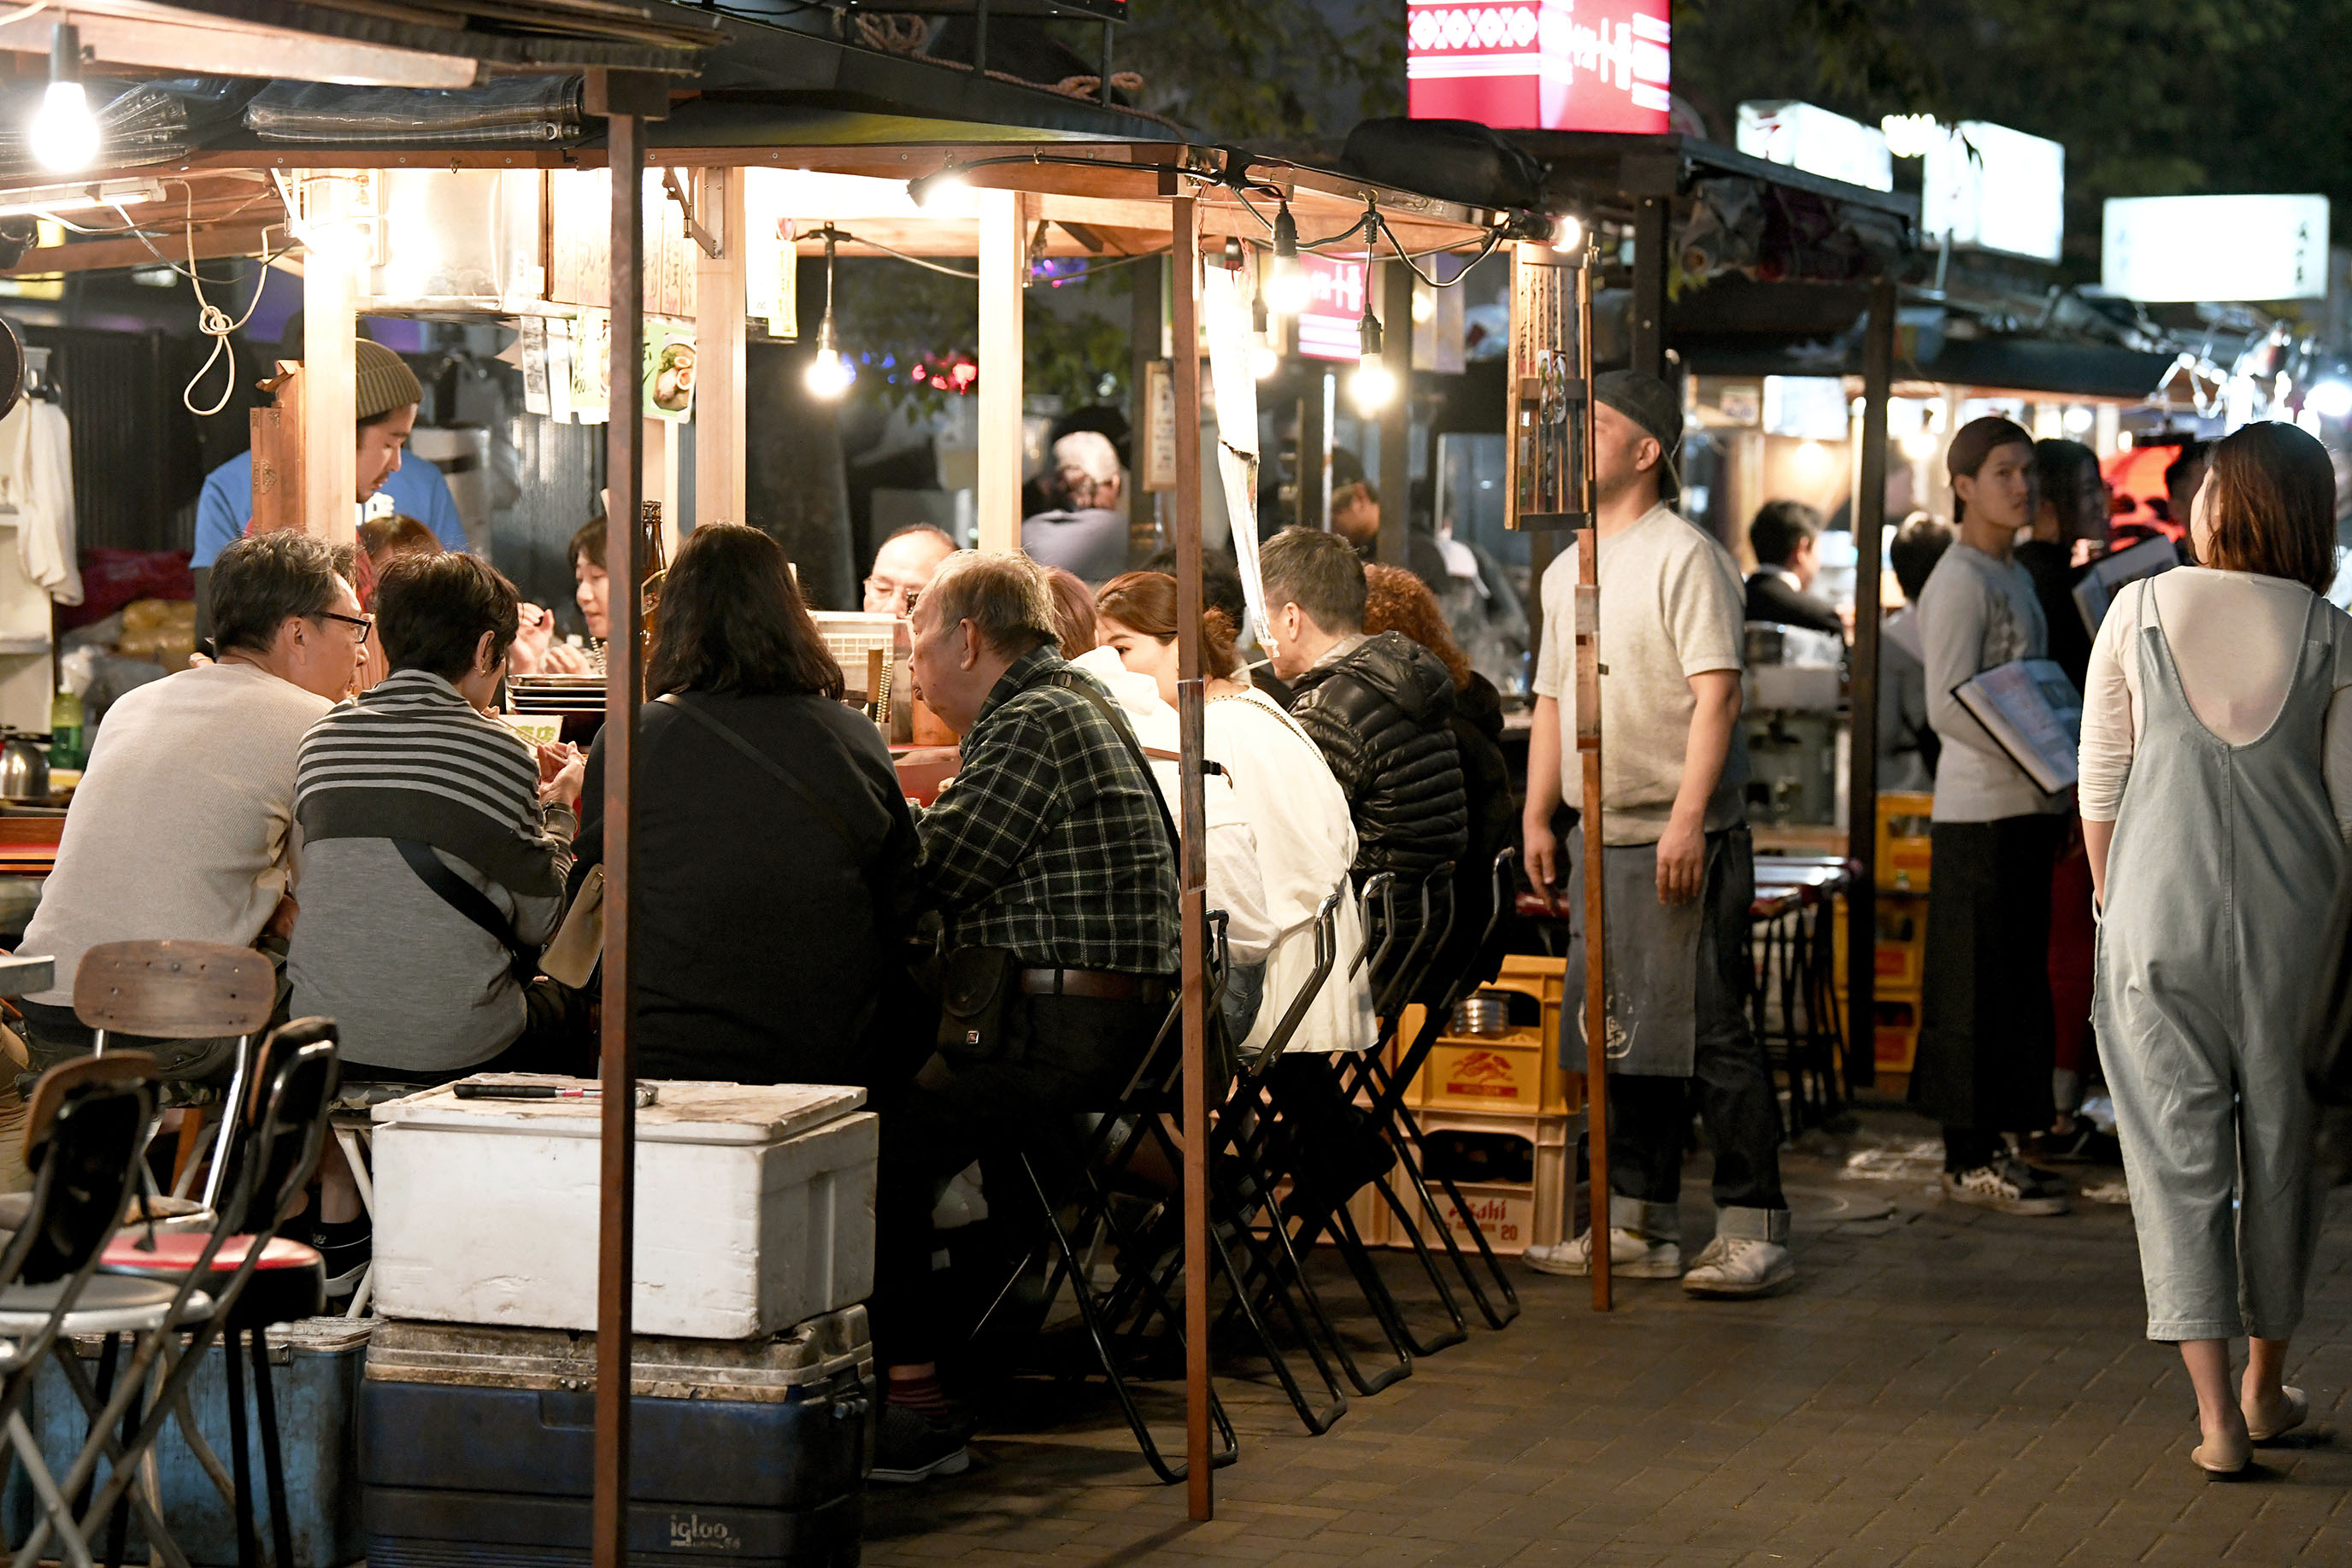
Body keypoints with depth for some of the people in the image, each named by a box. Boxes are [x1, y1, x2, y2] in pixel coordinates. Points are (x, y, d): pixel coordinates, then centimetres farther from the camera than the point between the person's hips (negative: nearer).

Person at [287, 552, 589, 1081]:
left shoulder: (321, 739, 5)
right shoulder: (498, 751, -9)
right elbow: (539, 921, -1)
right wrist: (559, 808, 16)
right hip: (453, 1052, -5)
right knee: (574, 1005, 25)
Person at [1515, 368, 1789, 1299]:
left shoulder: (1685, 557, -9)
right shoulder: (1568, 572, 16)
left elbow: (1716, 695, -16)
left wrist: (1688, 819, -23)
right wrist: (1537, 816, 14)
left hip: (1684, 840, -8)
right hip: (1605, 839, 8)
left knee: (1711, 1034, -7)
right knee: (1623, 1035, 11)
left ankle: (1754, 1232, -3)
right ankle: (1639, 1227, 19)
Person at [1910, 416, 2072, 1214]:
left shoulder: (2015, 576, 18)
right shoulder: (1958, 581, -11)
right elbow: (1949, 708, -19)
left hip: (2025, 809, 9)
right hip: (1979, 812, -9)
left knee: (2013, 978, 11)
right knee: (1976, 986, -6)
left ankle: (1988, 1147, 17)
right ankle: (1968, 1158, -2)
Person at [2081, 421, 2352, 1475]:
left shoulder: (2139, 611, -2)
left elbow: (2100, 786, 3)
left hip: (2160, 914, -1)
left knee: (2178, 1152, 3)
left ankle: (2215, 1411, -5)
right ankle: (2265, 1386, 29)